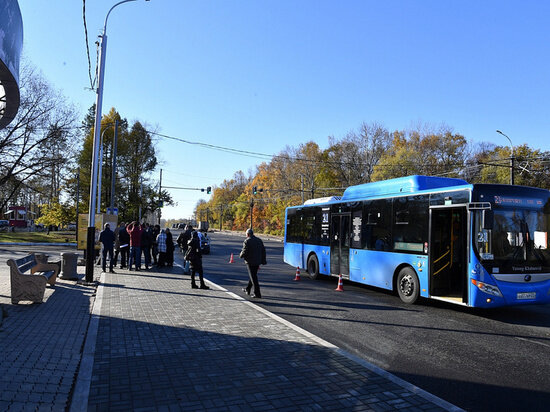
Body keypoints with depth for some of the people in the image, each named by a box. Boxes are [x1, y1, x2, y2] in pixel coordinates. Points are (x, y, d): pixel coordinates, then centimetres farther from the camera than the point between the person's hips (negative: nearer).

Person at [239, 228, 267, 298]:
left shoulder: (247, 241, -11)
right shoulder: (259, 240, 9)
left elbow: (244, 251, -17)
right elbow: (263, 251, 9)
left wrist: (241, 255, 5)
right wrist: (263, 261, 13)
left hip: (250, 262, -7)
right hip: (258, 261, 7)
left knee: (253, 277, -3)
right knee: (252, 276, 20)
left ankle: (257, 294, -3)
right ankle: (247, 289, 35)